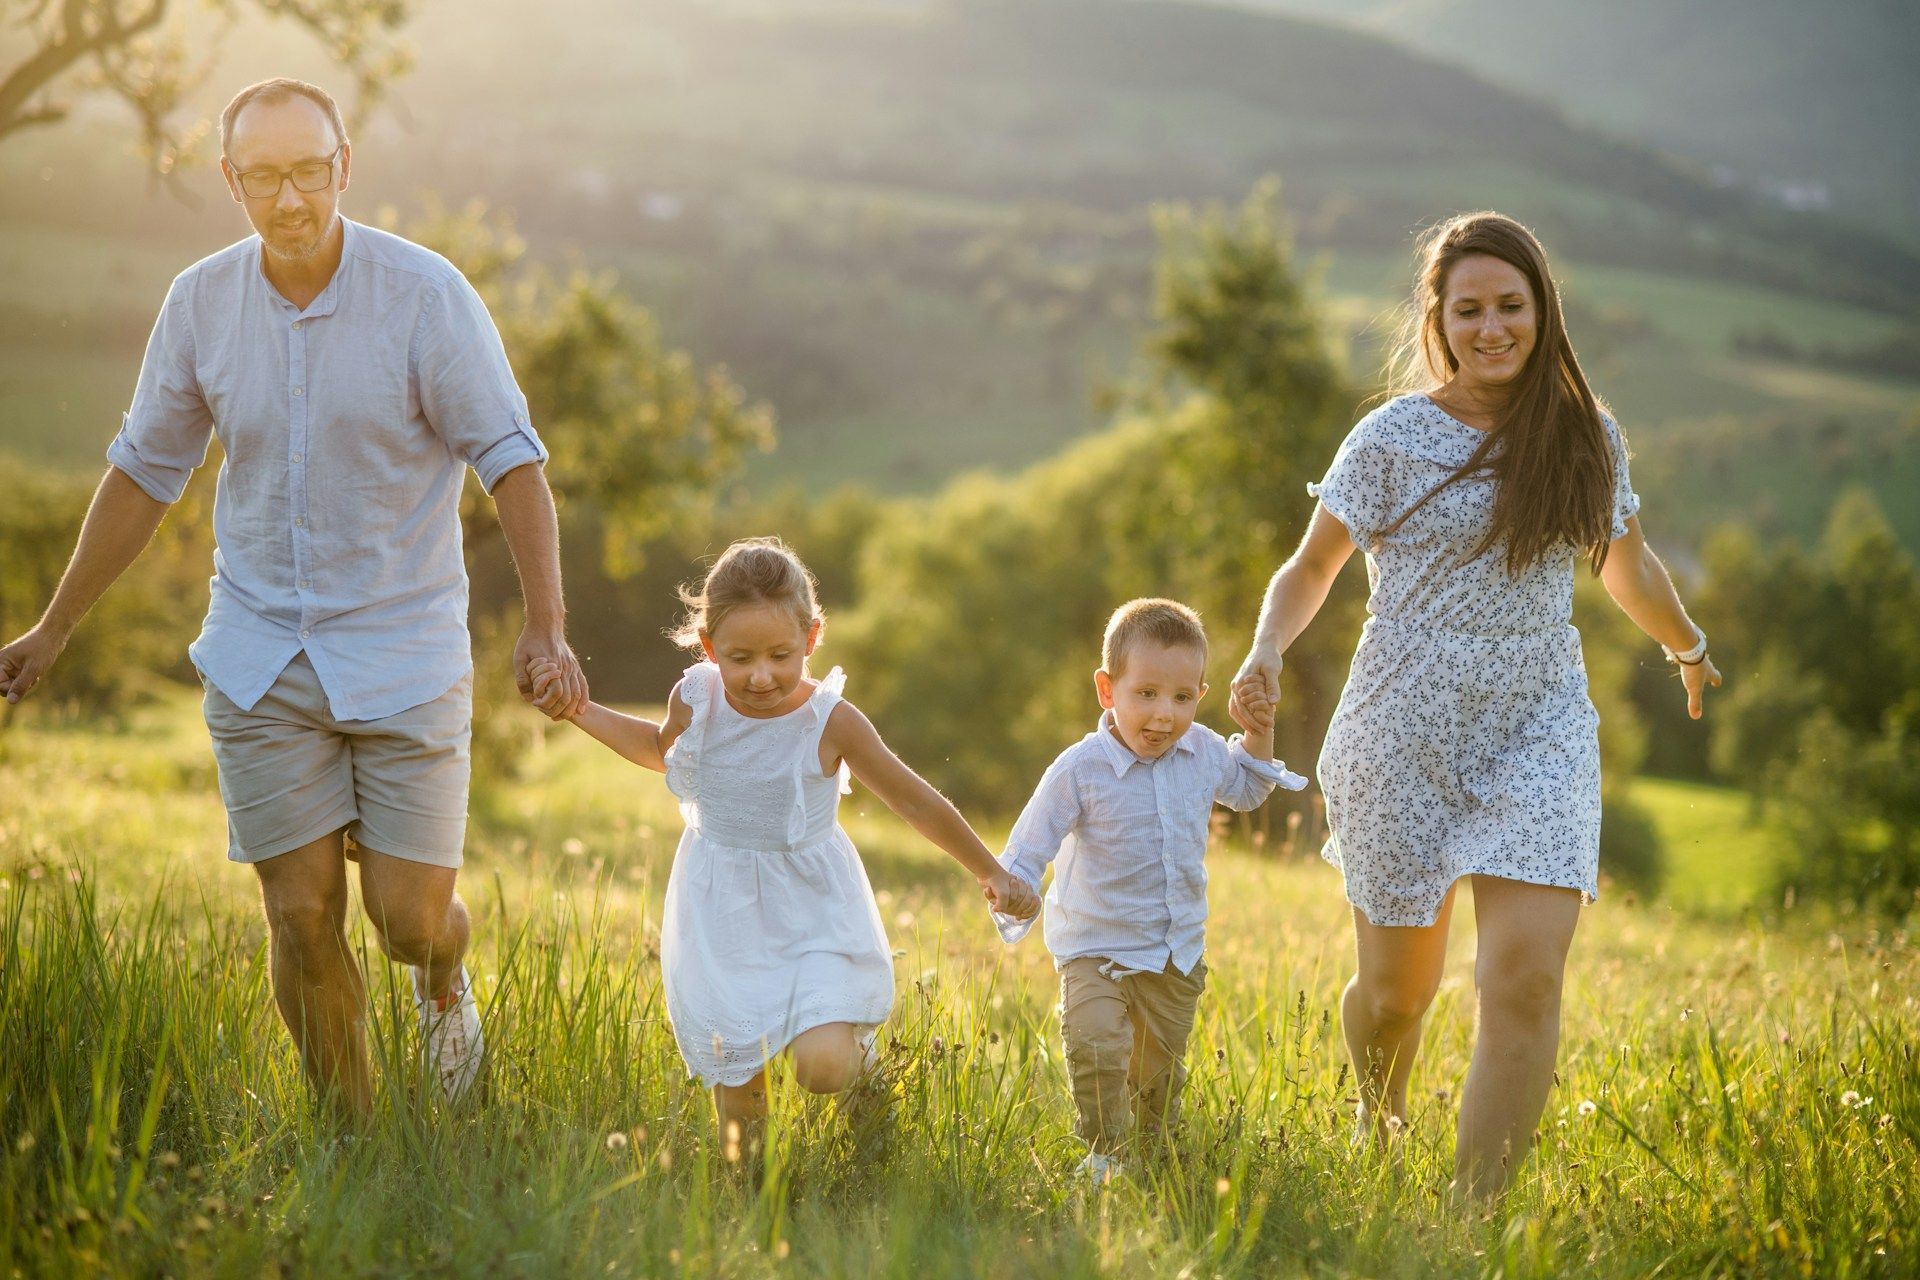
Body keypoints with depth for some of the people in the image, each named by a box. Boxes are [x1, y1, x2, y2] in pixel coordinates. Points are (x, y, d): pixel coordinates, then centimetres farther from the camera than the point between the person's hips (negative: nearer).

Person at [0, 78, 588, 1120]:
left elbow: (512, 462, -11)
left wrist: (545, 625, -23)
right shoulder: (200, 302, -2)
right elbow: (143, 471, 10)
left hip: (405, 654, -2)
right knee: (302, 922, 0)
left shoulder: (426, 294, -12)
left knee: (410, 918, -3)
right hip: (260, 658, 2)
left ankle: (445, 977, 35)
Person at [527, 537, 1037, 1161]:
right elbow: (662, 749, 18)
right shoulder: (695, 701, -8)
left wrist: (991, 874, 0)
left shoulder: (831, 722, -18)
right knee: (735, 1082, 7)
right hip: (721, 919, 3)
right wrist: (579, 709, 11)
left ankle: (859, 1048, 14)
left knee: (821, 1066, -20)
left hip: (810, 915, -3)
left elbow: (918, 803, -6)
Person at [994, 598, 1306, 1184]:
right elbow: (1029, 845, -16)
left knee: (1160, 1066, 19)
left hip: (1178, 951, 5)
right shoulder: (1081, 769, -20)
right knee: (1096, 1049, -24)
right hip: (1097, 948, -5)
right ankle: (1103, 1156, -7)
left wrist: (1258, 734, 3)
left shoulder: (1204, 752, -4)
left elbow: (1245, 791, 19)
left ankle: (1152, 1154, 42)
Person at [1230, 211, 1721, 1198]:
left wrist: (1688, 648, 40)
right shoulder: (1394, 437, -3)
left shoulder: (1587, 437, 6)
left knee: (1527, 979, -16)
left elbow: (1626, 566, 24)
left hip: (1540, 735, 2)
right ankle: (1378, 1134, 41)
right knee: (1398, 987, 8)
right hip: (1406, 736, -2)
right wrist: (1266, 652, -17)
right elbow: (1310, 569, 3)